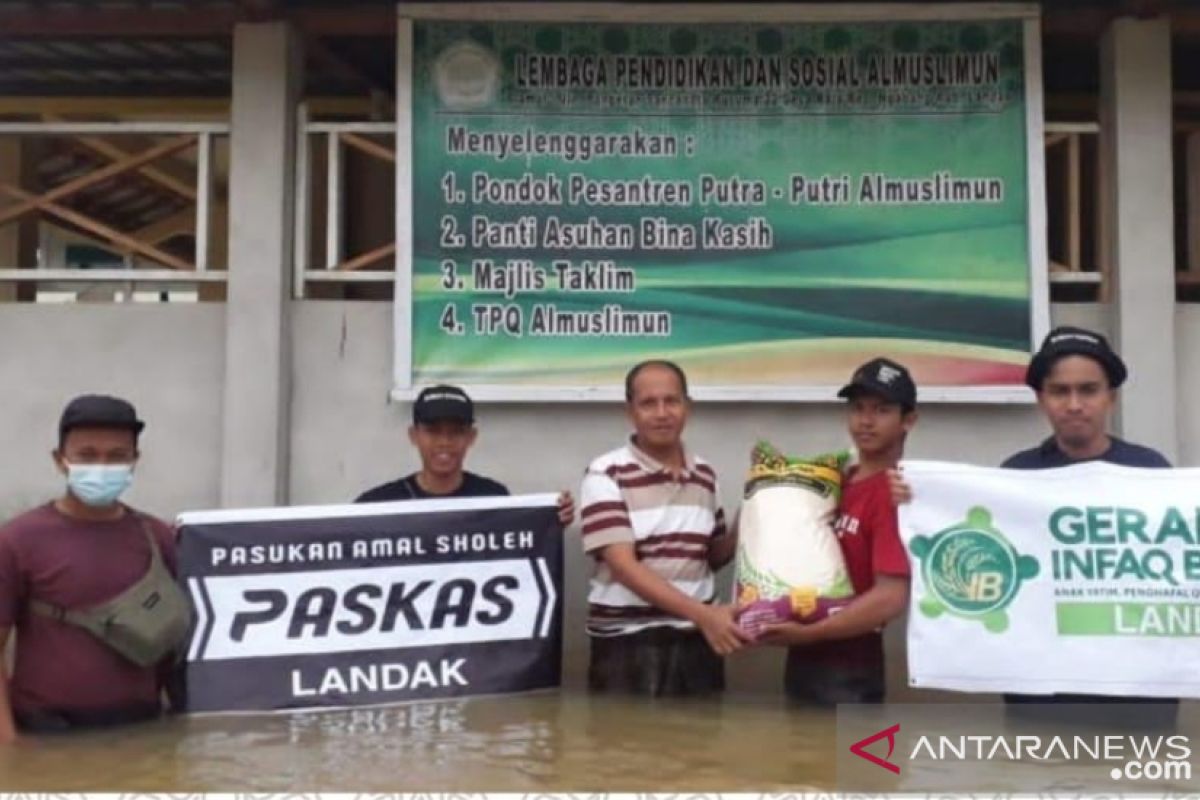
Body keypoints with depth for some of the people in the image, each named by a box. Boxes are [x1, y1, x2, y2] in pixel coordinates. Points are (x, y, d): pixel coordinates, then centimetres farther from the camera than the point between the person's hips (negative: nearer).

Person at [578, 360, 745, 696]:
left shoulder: (704, 475, 10)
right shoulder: (606, 475, -8)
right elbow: (623, 565, -16)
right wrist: (702, 613, -23)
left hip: (698, 638, 5)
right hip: (628, 641, -5)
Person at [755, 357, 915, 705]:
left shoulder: (895, 494, -16)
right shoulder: (835, 481, 9)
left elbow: (891, 597, -23)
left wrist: (809, 632, -21)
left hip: (848, 673, -8)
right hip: (804, 661, 8)